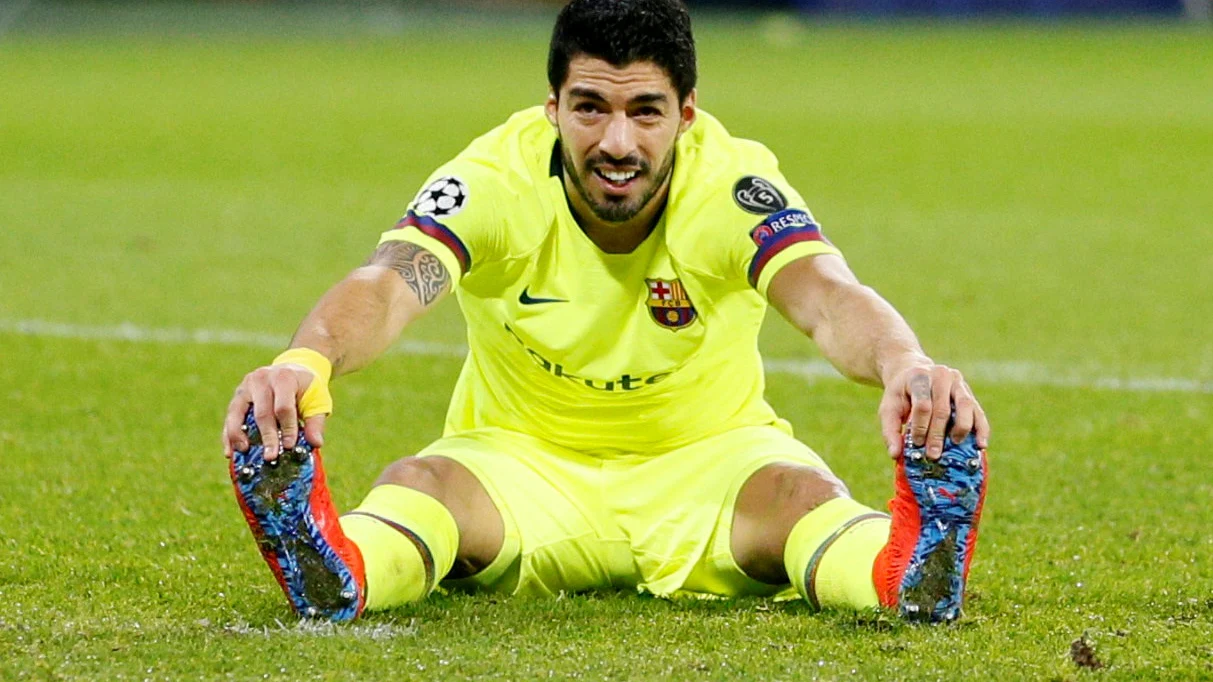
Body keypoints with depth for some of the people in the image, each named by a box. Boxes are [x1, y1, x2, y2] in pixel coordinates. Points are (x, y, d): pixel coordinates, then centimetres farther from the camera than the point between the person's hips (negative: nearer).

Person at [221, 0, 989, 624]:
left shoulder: (732, 185, -21)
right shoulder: (495, 183, -20)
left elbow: (826, 296, -40)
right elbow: (388, 286, -38)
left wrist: (905, 366, -65)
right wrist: (307, 361, -63)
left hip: (706, 460, 0)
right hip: (523, 464, 0)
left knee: (803, 494, -33)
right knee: (415, 485, -32)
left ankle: (909, 571, -63)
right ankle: (338, 572, -63)